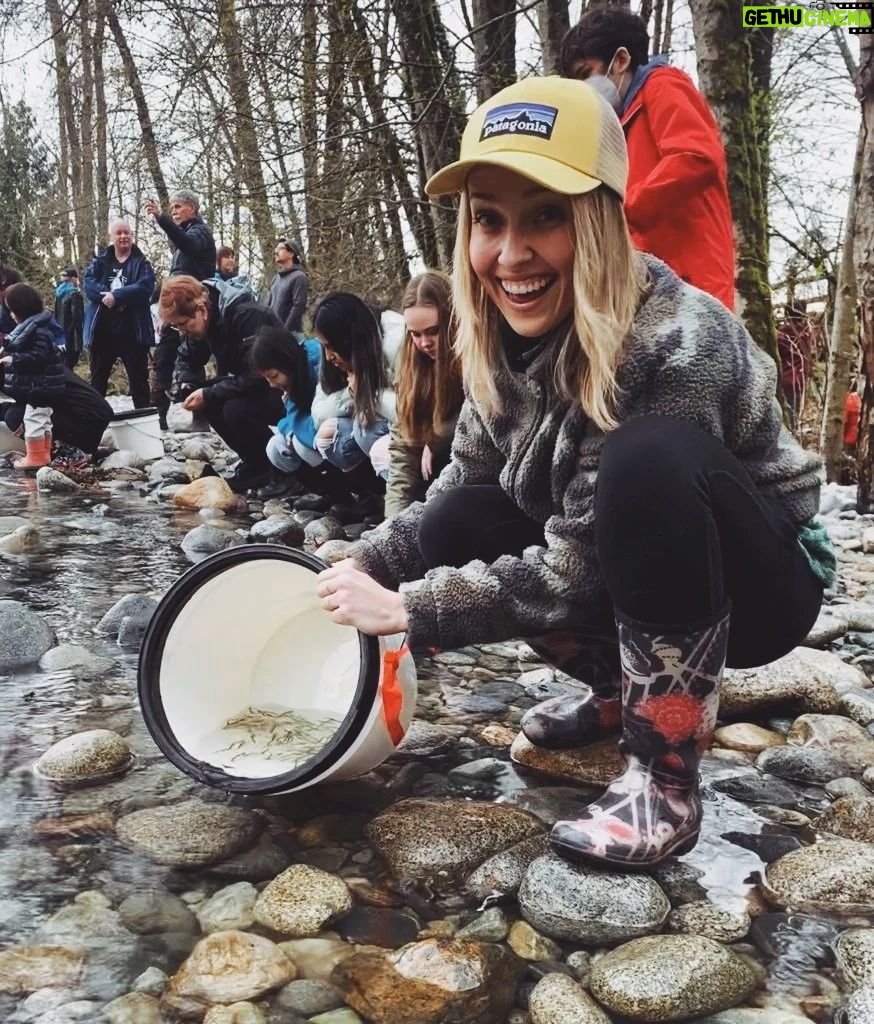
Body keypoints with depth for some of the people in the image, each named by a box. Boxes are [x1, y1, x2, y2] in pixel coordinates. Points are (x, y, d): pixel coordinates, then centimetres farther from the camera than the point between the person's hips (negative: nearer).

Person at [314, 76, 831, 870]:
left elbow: (573, 575, -29)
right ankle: (626, 685, 9)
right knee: (458, 526, -12)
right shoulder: (511, 333, -10)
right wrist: (361, 565, -11)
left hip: (763, 578, -6)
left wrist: (402, 607, -24)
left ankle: (666, 783, -23)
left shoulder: (675, 345, -32)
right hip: (639, 567, 7)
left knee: (648, 454, -35)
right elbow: (462, 483, 1)